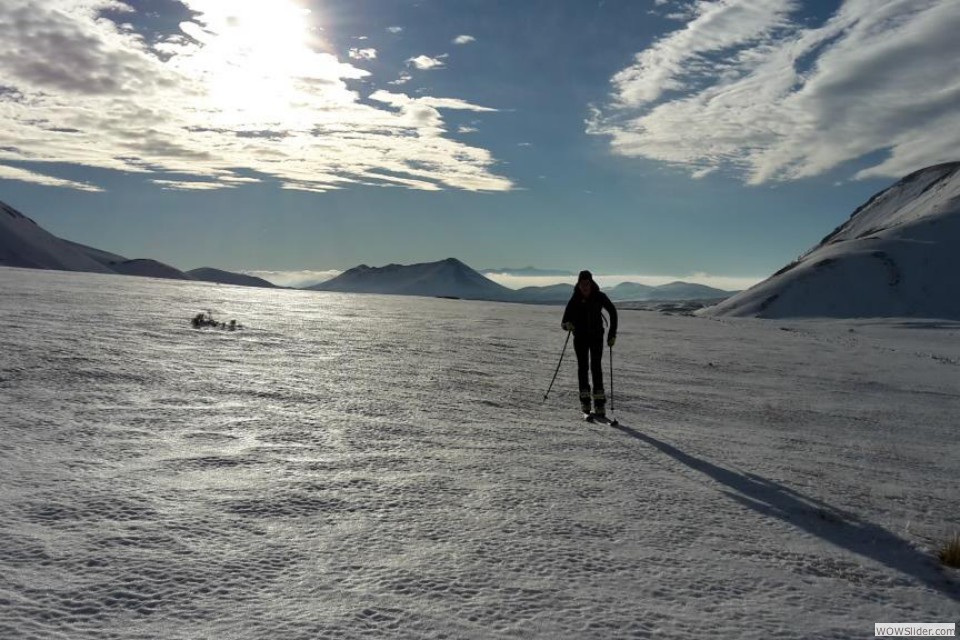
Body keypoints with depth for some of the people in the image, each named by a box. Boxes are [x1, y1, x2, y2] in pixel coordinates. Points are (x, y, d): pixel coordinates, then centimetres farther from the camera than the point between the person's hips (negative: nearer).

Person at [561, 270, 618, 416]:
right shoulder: (575, 299, -6)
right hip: (580, 337, 1)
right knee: (582, 366, 1)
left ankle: (599, 401, -7)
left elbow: (612, 312, 3)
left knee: (596, 366, -9)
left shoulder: (599, 296, -8)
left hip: (596, 335, -1)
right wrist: (567, 324, -31)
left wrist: (612, 334, -3)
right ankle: (585, 399, 10)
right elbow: (565, 320, -6)